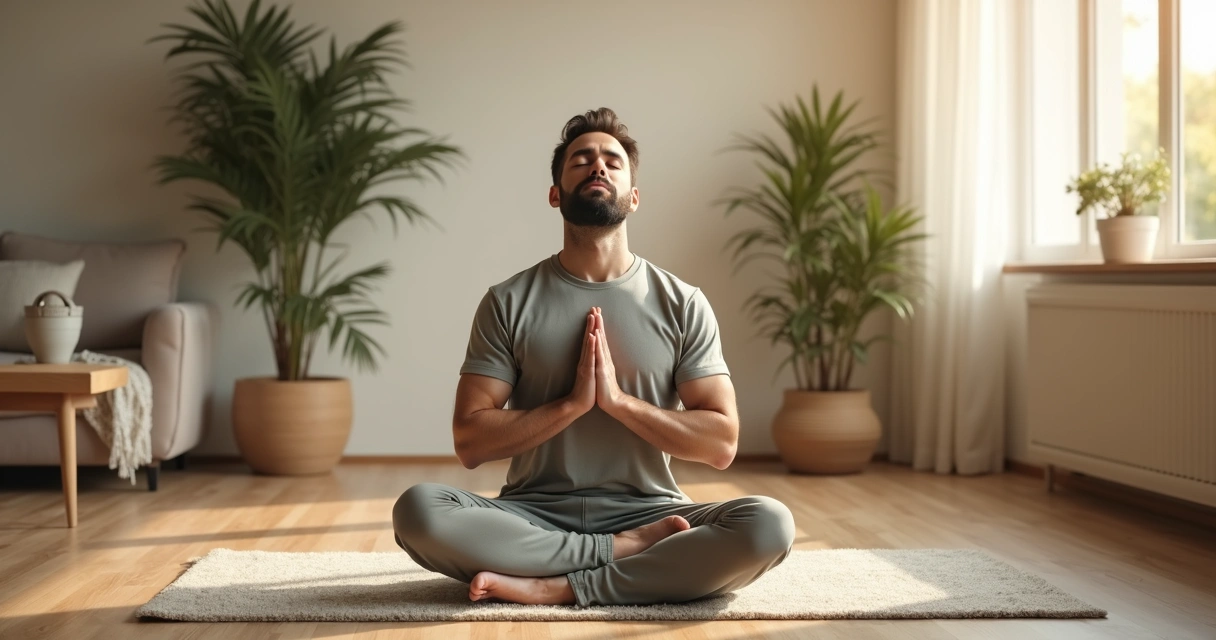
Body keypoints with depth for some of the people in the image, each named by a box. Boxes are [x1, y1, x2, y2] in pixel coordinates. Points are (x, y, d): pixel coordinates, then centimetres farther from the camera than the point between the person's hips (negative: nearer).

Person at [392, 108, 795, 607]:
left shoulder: (683, 304, 5)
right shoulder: (508, 303, 3)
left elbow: (720, 444, -1)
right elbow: (470, 442, -2)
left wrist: (618, 399, -13)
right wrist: (573, 403, -14)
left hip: (648, 510, 1)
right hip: (535, 517, 0)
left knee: (768, 523, -28)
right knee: (418, 510, -30)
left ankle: (557, 587, -24)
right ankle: (628, 552, -19)